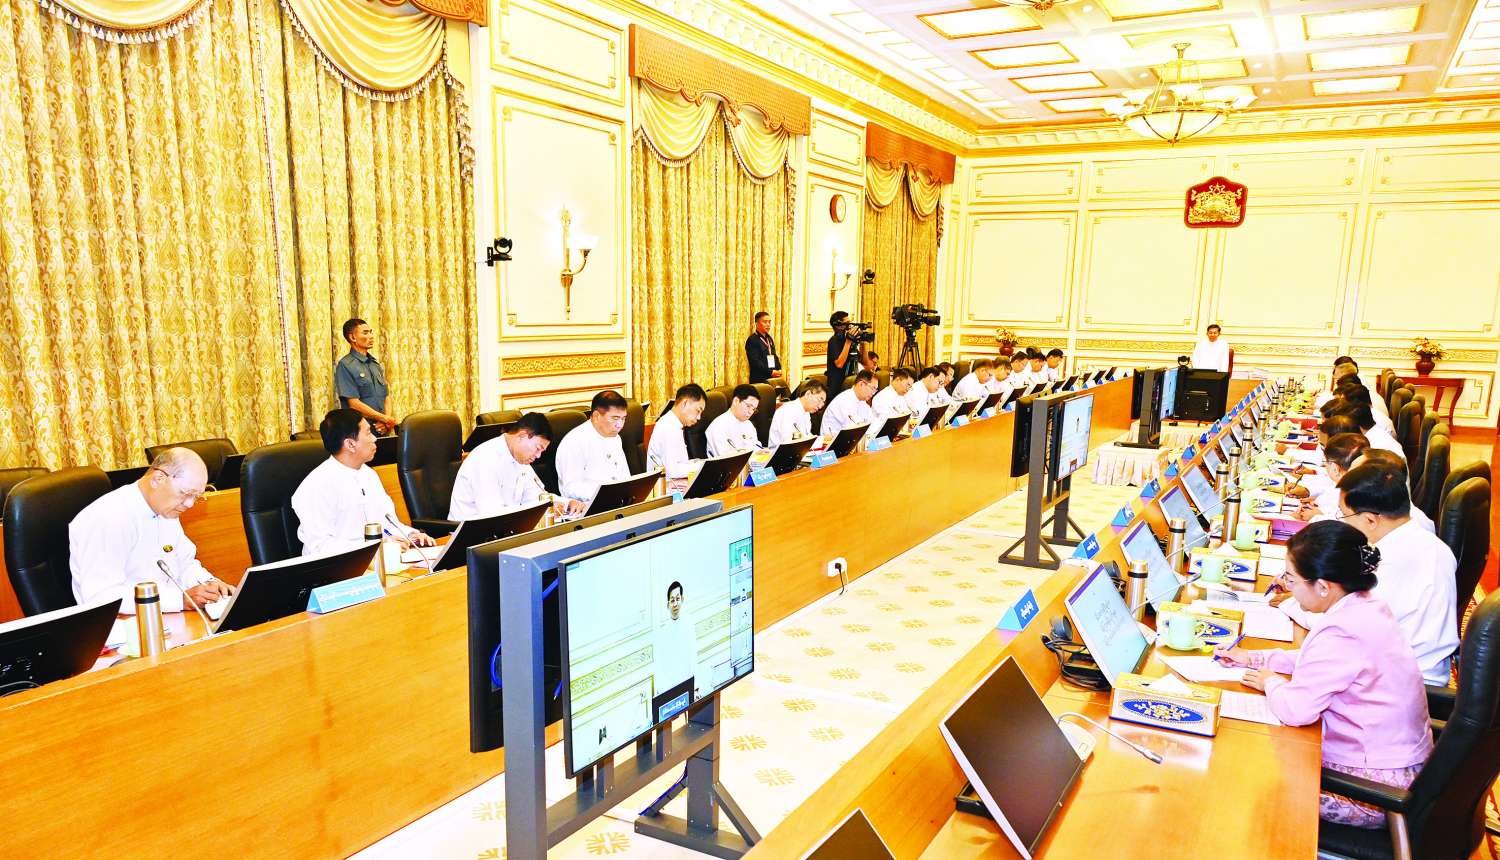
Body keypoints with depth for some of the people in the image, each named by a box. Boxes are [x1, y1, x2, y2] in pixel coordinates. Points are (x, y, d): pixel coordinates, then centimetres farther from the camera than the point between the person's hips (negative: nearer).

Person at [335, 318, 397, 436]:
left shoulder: (376, 364, 14)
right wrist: (385, 419, -12)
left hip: (382, 430, 6)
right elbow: (354, 404, -13)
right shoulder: (345, 365, -6)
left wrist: (387, 420, -5)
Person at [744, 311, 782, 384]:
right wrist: (771, 372, -18)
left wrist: (779, 370, 4)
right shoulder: (752, 340, -8)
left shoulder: (769, 339, 18)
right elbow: (755, 361, -16)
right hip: (759, 380, -7)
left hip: (773, 379, 7)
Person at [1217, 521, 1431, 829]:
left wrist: (1270, 682, -9)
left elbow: (1294, 710, -29)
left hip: (1376, 785, -9)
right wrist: (1253, 657, 11)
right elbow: (1318, 662, 15)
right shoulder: (1368, 605, -1)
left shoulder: (1340, 636, -32)